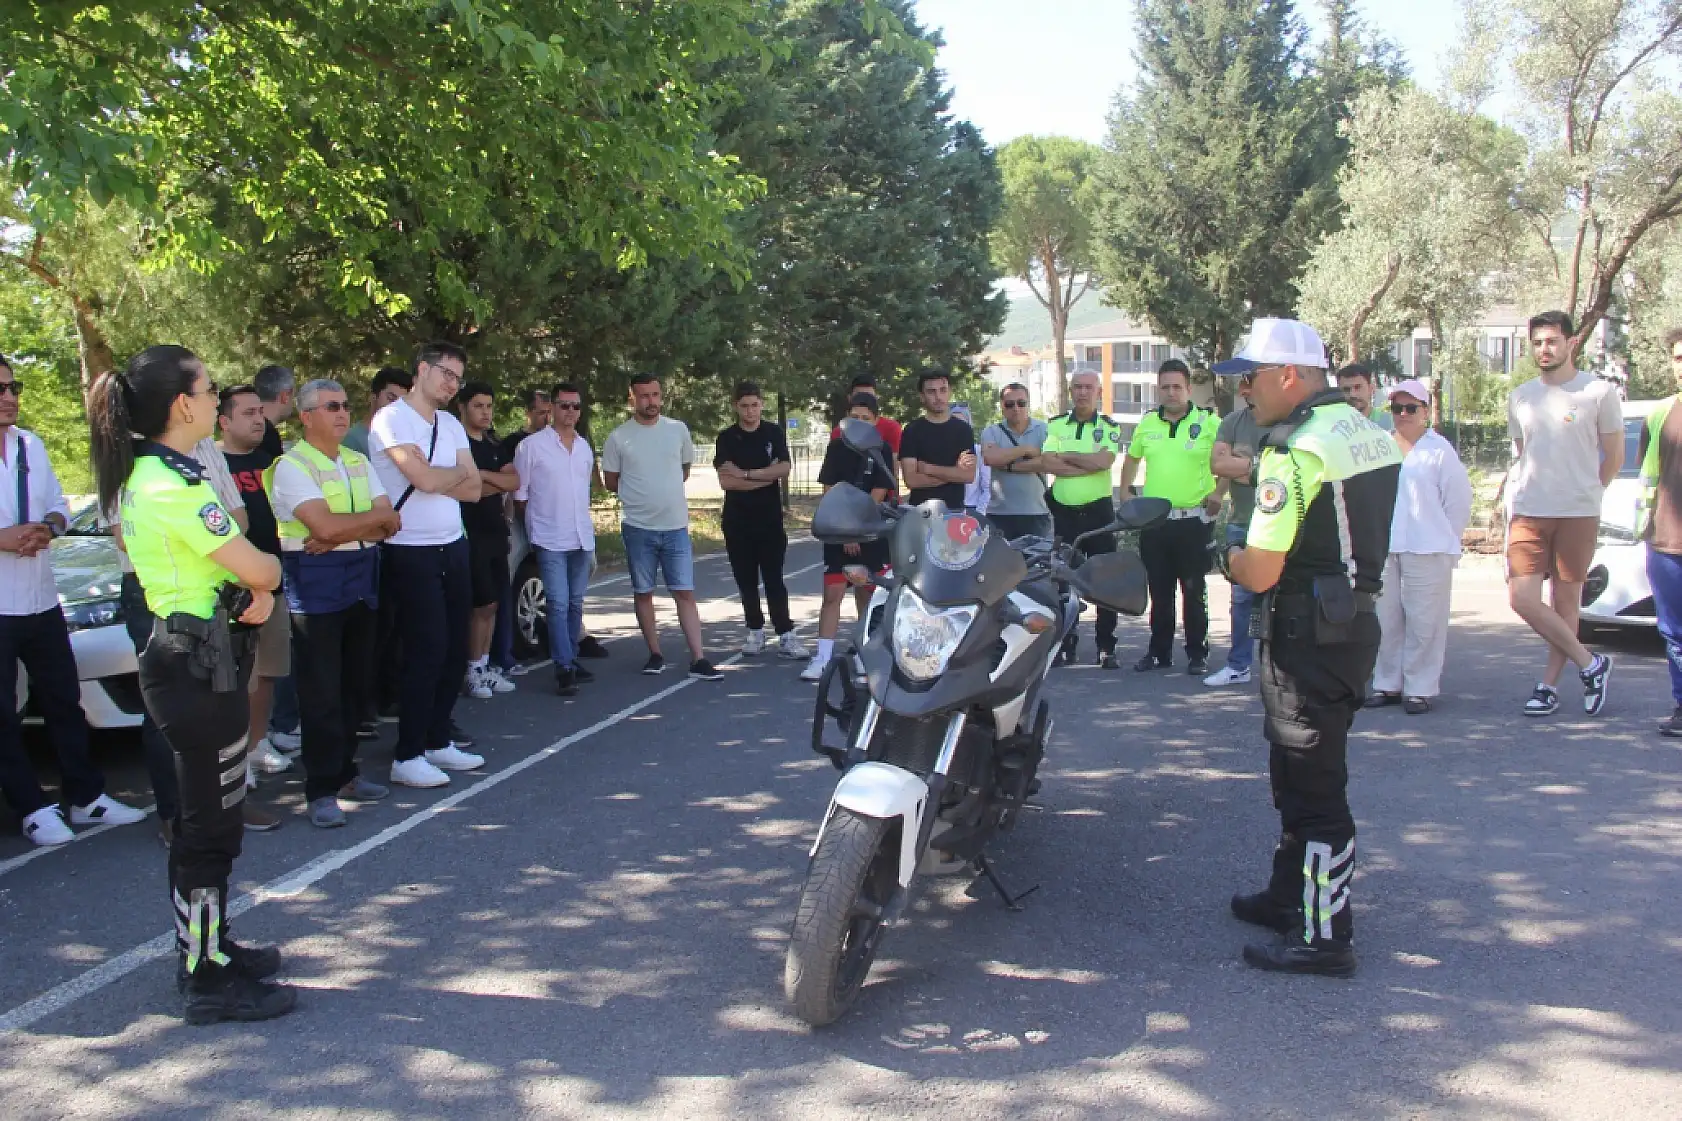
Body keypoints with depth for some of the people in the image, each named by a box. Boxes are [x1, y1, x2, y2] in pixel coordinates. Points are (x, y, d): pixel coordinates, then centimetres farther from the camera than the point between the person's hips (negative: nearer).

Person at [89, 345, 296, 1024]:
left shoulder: (147, 474, 12)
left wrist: (256, 590, -6)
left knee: (209, 819, 19)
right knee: (209, 826, -1)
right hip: (199, 662, -10)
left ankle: (210, 949, 32)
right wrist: (267, 577, 2)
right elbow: (257, 568, -20)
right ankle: (207, 982, 8)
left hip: (185, 655, 10)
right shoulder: (172, 484, -20)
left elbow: (235, 562, 13)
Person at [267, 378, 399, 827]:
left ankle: (344, 773, 21)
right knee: (322, 692, -4)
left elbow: (388, 524, 2)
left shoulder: (358, 462, 13)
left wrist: (339, 534, -14)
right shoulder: (292, 466, -8)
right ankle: (321, 790, 3)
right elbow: (325, 525, -21)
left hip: (360, 583, 7)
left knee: (355, 685, 10)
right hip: (314, 586, -6)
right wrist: (375, 518, -7)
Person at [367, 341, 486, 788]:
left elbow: (473, 489, 6)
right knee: (427, 650, -6)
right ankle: (407, 755, 4)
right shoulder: (391, 418, -10)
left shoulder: (451, 425, 13)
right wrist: (459, 471, -1)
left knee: (455, 648, 11)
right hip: (411, 551, -7)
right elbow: (424, 479, -21)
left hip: (453, 546, 7)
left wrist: (436, 479, -10)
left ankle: (438, 739, 24)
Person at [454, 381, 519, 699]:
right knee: (483, 603, -7)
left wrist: (484, 476, -10)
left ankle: (485, 666, 15)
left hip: (495, 532, 7)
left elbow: (514, 482, 4)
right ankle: (472, 671, 1)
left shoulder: (494, 444, 16)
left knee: (491, 603, 9)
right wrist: (498, 484, -5)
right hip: (471, 535, -7)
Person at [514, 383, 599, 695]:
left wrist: (586, 526, 16)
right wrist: (538, 521, 0)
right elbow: (519, 493, -3)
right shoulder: (531, 446, -7)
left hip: (582, 539, 6)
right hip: (550, 540, -6)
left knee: (575, 603, 12)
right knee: (558, 604, -10)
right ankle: (564, 668, -8)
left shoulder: (585, 447, 11)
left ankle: (572, 660, 22)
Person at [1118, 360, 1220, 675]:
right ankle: (1159, 652, 19)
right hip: (1153, 520, 4)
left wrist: (1218, 492, -9)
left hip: (1193, 520, -4)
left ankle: (1197, 654, 10)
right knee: (1159, 591, 11)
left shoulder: (1209, 422, -4)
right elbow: (1131, 459, 23)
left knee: (1194, 591, 2)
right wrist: (1125, 492, 14)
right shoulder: (1147, 423, 9)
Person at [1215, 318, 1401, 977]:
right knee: (1298, 771, 21)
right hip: (1358, 616, 10)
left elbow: (1260, 573, -23)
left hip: (1310, 633, -10)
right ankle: (1291, 895, 34)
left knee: (1312, 783, -2)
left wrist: (1227, 556, -1)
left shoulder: (1296, 451, -19)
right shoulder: (1368, 432, 10)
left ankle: (1324, 936, 5)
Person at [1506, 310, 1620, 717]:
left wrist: (1581, 494, 10)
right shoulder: (1519, 397, 9)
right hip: (1528, 513, 3)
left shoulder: (1599, 392, -2)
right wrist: (1538, 491, 14)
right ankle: (1590, 664, 7)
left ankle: (1549, 685, 14)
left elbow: (1614, 457, 6)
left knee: (1566, 600, 4)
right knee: (1523, 598, -9)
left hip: (1579, 515, -3)